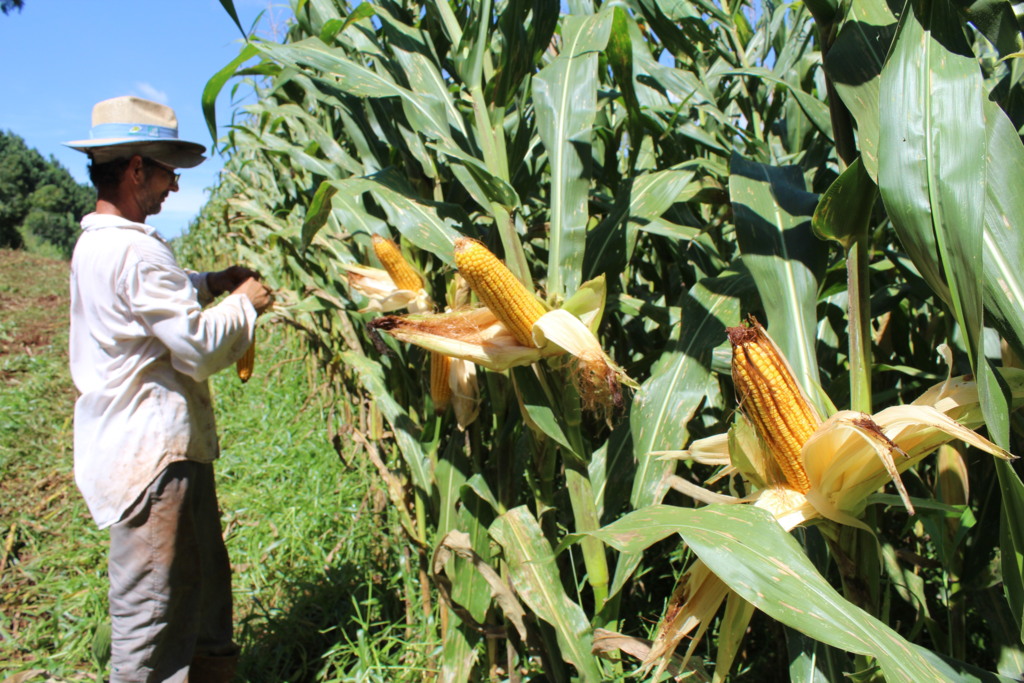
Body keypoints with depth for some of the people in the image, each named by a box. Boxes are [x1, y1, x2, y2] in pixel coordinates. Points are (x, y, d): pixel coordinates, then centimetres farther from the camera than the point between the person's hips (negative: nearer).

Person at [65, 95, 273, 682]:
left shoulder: (97, 243, 10)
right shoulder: (136, 249, -23)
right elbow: (199, 347, -23)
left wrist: (211, 283, 13)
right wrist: (244, 304, -6)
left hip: (136, 447, 11)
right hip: (151, 453, -11)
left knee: (203, 570, 25)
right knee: (153, 603, 3)